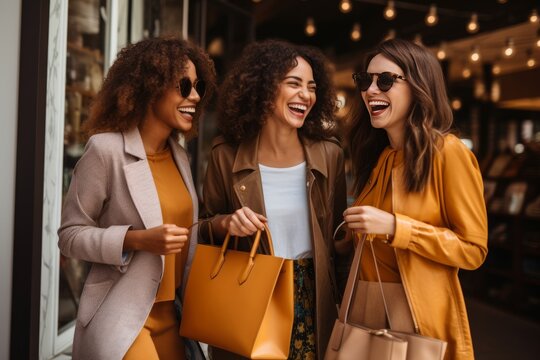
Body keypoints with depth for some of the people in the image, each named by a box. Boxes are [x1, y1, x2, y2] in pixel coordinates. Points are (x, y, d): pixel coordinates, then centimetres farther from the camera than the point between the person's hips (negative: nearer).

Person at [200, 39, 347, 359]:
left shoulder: (330, 155, -5)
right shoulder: (226, 155, -8)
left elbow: (339, 234, 6)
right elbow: (205, 227, 4)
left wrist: (345, 305, 5)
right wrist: (225, 224, -18)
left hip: (311, 298, 1)